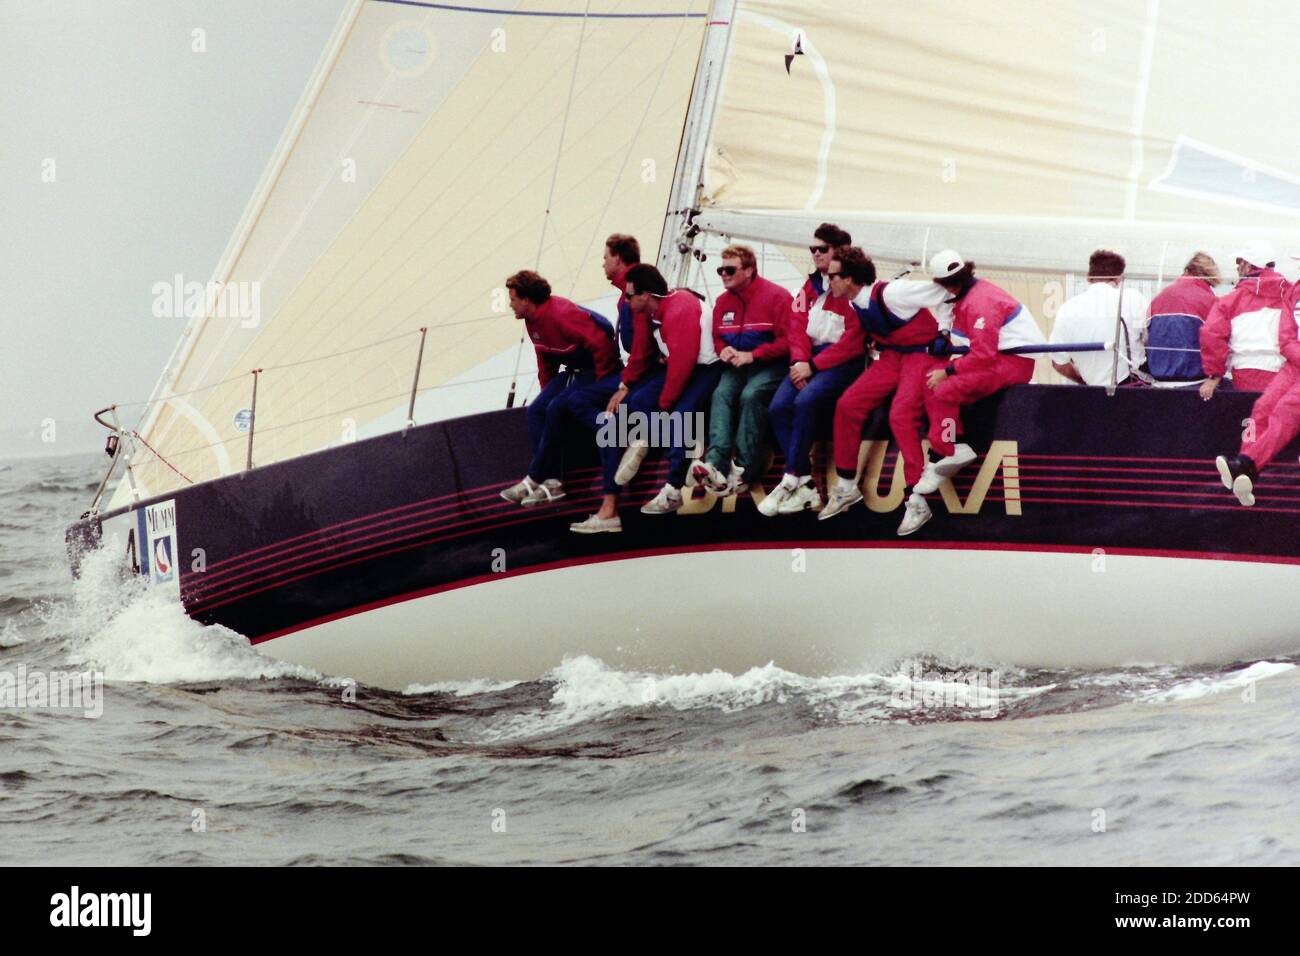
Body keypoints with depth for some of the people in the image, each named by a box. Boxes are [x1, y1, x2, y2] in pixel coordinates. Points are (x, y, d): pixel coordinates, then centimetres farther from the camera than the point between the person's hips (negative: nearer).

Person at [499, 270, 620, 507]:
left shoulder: (562, 314, -26)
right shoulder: (533, 320, 5)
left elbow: (602, 345, -29)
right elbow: (545, 357, 19)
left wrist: (601, 382, -20)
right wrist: (547, 389, 13)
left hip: (595, 369, -10)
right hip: (573, 370, 10)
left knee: (555, 409, -25)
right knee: (536, 410, -5)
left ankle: (534, 480, -18)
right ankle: (551, 482, -13)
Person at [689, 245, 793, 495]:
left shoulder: (776, 296, -9)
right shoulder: (723, 301, 10)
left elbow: (789, 340, -14)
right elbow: (717, 338, 21)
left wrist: (752, 355, -19)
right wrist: (724, 350, -4)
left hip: (771, 365, -5)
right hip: (738, 365, 5)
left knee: (752, 394, -33)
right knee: (721, 393, -24)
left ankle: (741, 470, -33)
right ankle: (716, 463, -42)